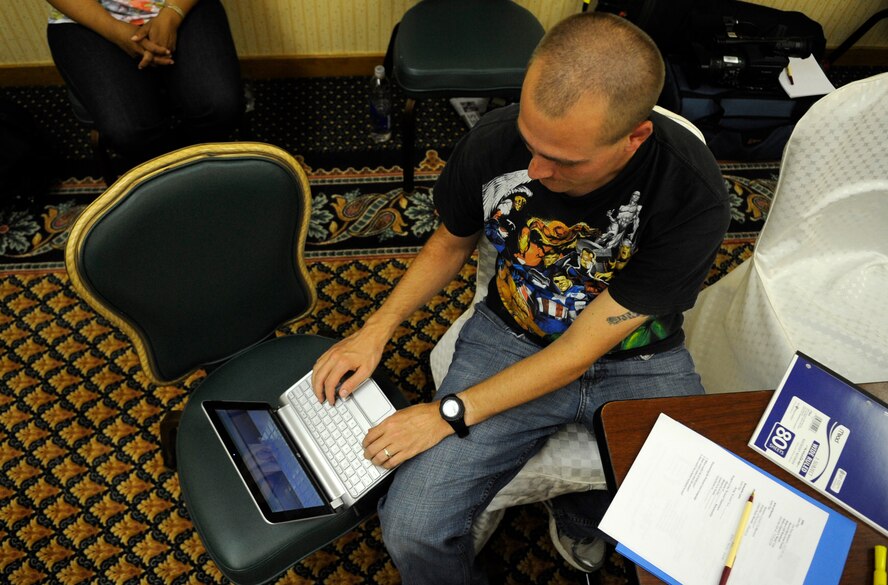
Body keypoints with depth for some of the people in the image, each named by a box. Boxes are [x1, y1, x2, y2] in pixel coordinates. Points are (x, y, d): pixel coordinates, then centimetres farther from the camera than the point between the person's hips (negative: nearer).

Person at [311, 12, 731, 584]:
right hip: (510, 337, 0)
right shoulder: (493, 143, -19)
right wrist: (378, 329, -6)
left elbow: (584, 346, -21)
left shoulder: (693, 196, -25)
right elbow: (451, 242, 3)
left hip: (638, 359, 1)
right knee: (411, 531, -14)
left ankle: (579, 514, 19)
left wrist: (451, 413, -19)